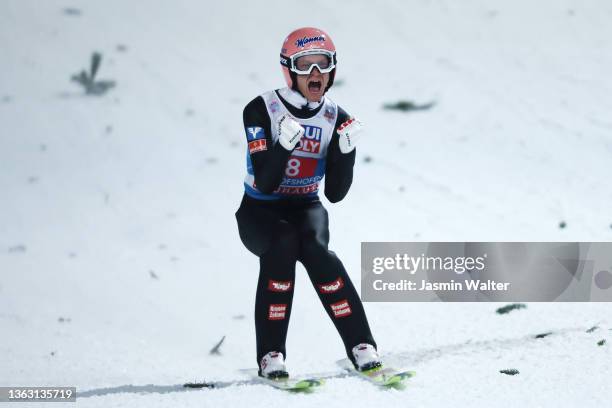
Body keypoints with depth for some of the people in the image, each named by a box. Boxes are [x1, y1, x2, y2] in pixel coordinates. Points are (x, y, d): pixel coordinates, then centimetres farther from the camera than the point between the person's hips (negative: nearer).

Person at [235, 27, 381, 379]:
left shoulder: (336, 119, -2)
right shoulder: (262, 111, -13)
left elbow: (335, 193, -6)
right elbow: (265, 183, -20)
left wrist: (346, 149, -20)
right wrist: (284, 143, -35)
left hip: (306, 209, 2)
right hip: (260, 211, -2)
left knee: (316, 250, -30)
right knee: (283, 245, -34)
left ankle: (362, 348, -26)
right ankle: (271, 356, -28)